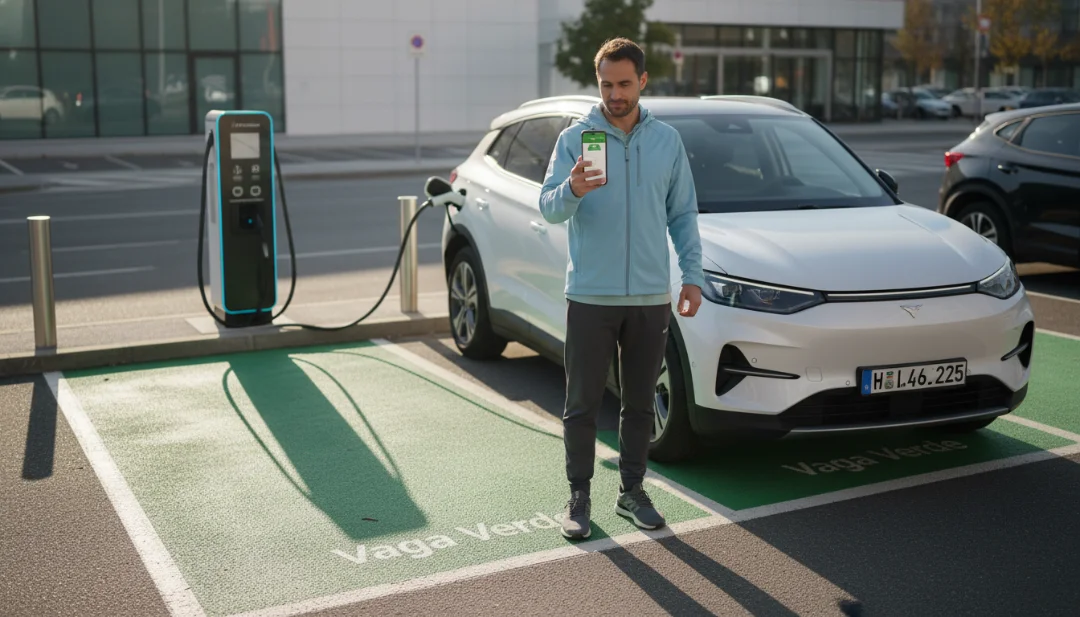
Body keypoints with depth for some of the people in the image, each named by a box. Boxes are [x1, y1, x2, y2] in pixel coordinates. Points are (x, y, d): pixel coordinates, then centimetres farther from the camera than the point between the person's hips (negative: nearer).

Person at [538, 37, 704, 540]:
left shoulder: (667, 140, 6)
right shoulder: (575, 138, -2)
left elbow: (683, 214, 11)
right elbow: (549, 207, -10)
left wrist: (693, 275, 2)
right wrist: (573, 189, -32)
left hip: (650, 296, 3)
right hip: (590, 295, -2)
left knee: (640, 403, 11)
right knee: (582, 404, 4)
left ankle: (632, 490, 25)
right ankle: (579, 496, 16)